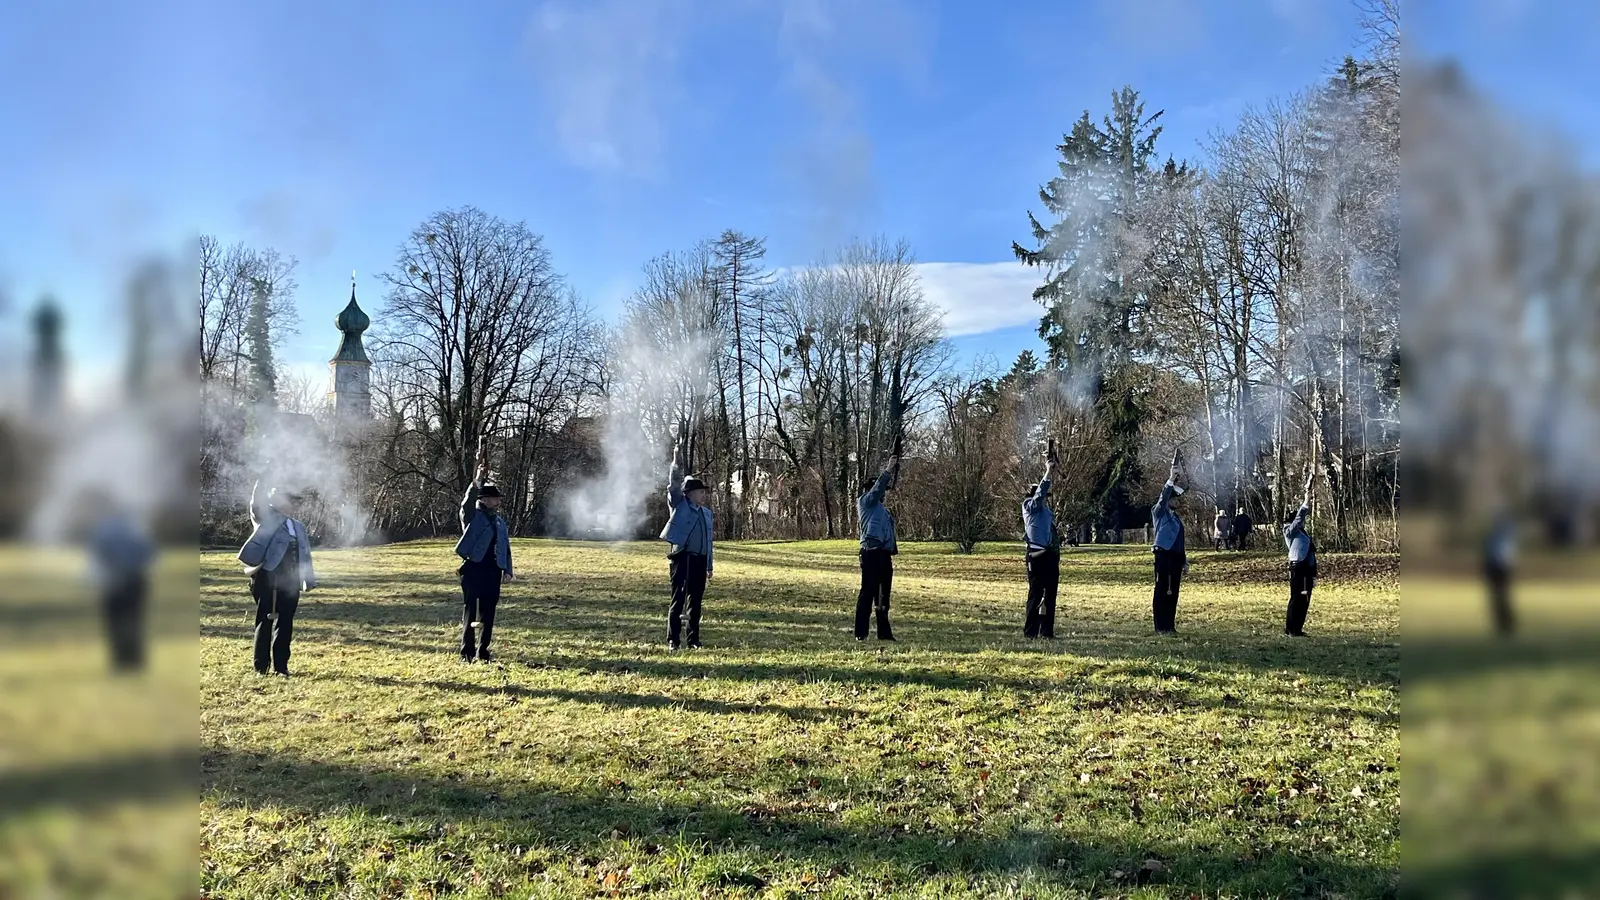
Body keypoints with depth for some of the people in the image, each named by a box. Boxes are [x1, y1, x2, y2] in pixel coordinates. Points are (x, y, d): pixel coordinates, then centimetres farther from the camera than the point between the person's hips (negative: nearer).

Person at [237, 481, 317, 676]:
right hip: (268, 576, -5)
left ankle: (281, 665, 13)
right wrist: (261, 481, -28)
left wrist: (309, 580, 11)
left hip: (290, 581, 5)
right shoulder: (267, 518, 4)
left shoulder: (299, 526, 19)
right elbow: (256, 506, -17)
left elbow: (305, 554, 17)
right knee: (264, 621, 1)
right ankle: (261, 666, 7)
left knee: (285, 623, 6)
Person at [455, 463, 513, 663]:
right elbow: (467, 502, -18)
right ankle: (467, 652, 3)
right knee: (470, 610, -1)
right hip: (473, 569, -5)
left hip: (493, 571, 5)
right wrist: (477, 482, -31)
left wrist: (508, 570, 7)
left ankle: (483, 651, 14)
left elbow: (506, 547, 17)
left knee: (488, 612, 7)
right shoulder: (472, 516, 3)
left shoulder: (500, 521, 17)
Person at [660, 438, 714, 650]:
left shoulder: (707, 512, 17)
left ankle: (694, 640, 14)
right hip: (682, 557, -5)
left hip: (700, 560, 5)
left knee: (695, 602, 8)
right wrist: (678, 460, -20)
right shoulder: (679, 504, 3)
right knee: (678, 600, -5)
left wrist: (709, 565, 17)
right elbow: (674, 483, -11)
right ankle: (672, 640, -1)